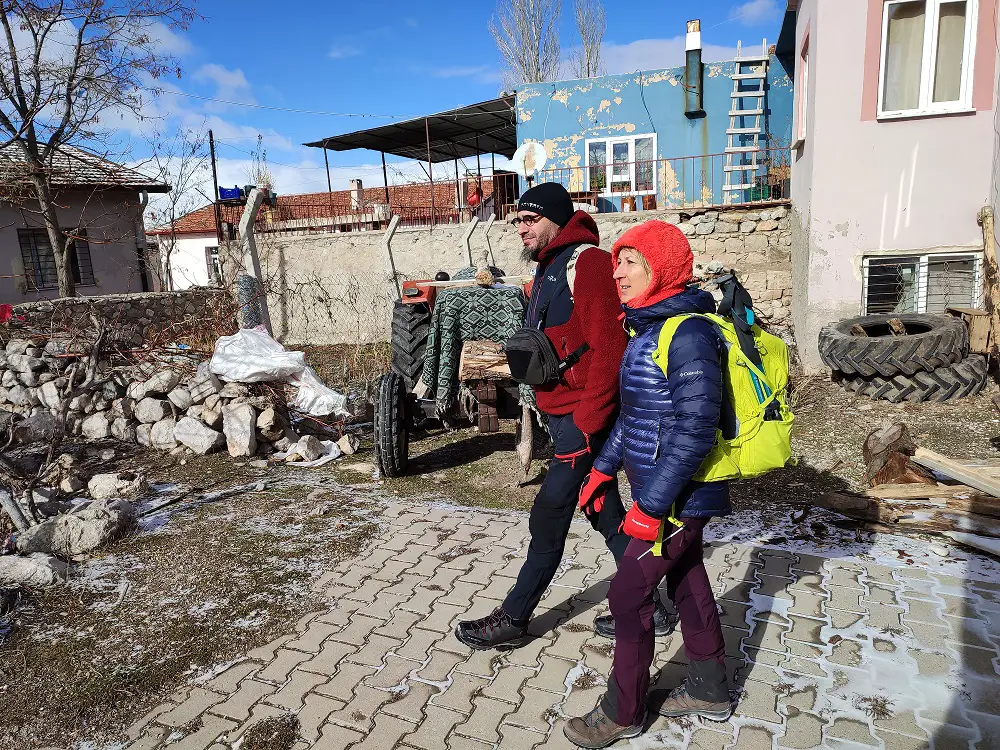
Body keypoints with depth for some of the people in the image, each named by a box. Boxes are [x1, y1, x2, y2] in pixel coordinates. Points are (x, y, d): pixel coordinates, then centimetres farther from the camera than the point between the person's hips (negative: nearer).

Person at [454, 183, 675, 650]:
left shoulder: (587, 261, -15)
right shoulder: (547, 269, 16)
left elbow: (608, 350, -22)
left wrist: (587, 423, -22)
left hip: (585, 417, -10)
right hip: (563, 415, 10)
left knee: (549, 517, 0)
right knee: (605, 513, 16)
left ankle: (514, 619, 16)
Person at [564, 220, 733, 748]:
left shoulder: (688, 333, -22)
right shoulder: (648, 328, 8)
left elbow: (695, 429, -26)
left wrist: (651, 505, -24)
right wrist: (604, 468, 16)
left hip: (678, 496, -9)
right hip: (677, 494, 9)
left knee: (628, 596, 2)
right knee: (686, 583, 21)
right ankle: (709, 690, 40)